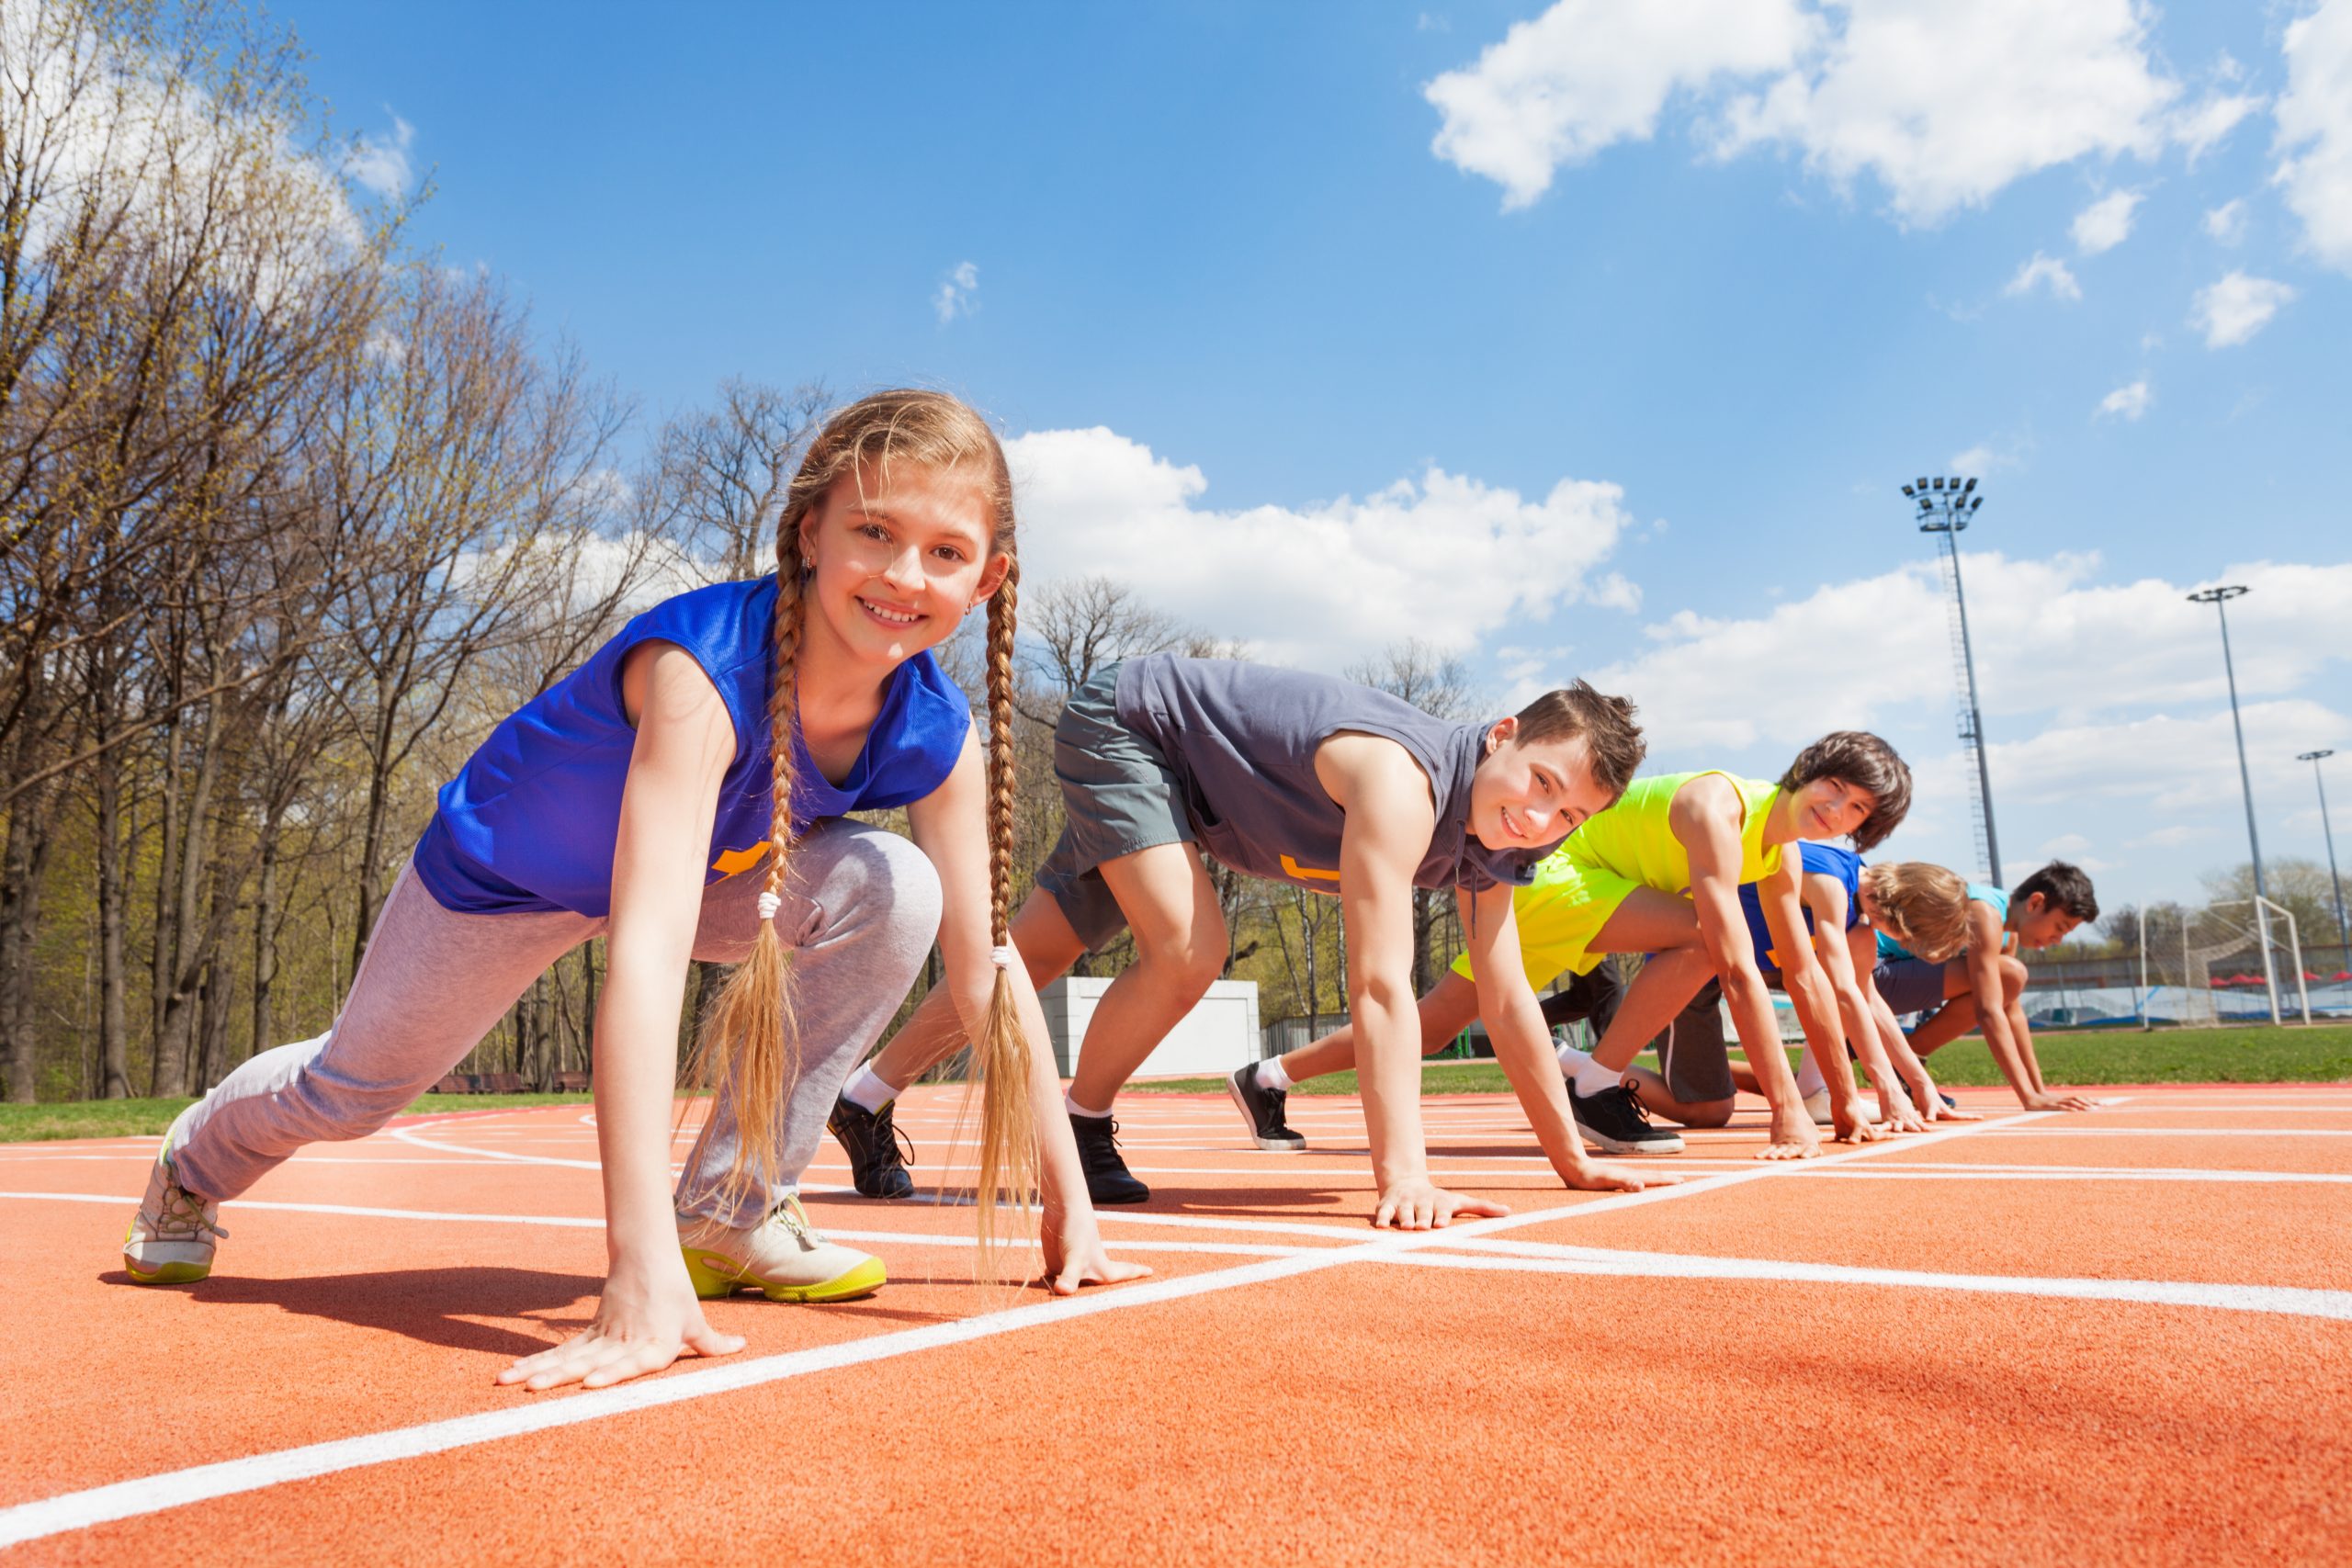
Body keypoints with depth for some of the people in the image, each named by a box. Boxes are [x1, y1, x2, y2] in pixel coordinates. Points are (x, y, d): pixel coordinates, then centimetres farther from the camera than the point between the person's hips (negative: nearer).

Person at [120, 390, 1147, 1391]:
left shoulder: (935, 738, -26)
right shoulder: (705, 668, -43)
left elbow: (987, 966, -19)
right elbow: (648, 954, -51)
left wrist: (1070, 1206, -19)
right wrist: (642, 1282, -56)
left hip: (716, 870, 4)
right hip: (507, 869, -3)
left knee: (894, 891, -23)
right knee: (354, 1088, 14)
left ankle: (732, 1212, -8)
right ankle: (195, 1165, 53)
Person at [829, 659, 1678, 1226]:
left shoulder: (1488, 848, -10)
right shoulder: (1403, 782, -37)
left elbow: (1506, 1000, -5)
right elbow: (1381, 984, -43)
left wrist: (1573, 1160, -3)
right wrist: (1404, 1177, -46)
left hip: (1180, 783, 8)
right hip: (1121, 718, -8)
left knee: (1037, 953, 13)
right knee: (1188, 951, -26)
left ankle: (863, 1100, 29)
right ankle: (1080, 1130, 1)